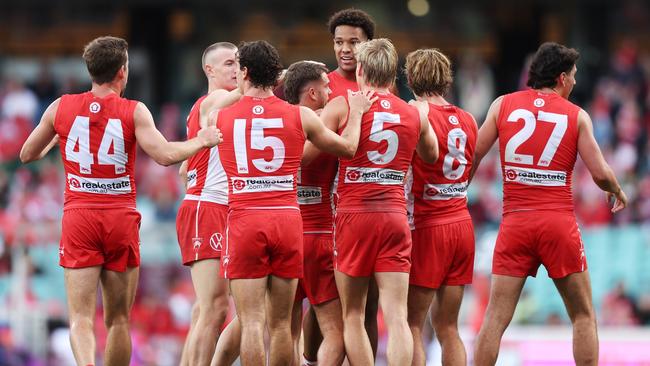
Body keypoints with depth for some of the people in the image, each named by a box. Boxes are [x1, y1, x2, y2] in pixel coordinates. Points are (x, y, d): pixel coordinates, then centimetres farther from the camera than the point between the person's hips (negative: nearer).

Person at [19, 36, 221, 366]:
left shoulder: (61, 108, 3)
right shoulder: (134, 112, -5)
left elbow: (27, 155, 14)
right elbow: (165, 155, -15)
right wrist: (200, 142, 2)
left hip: (78, 216, 1)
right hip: (121, 218, -1)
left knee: (81, 317, -5)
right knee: (118, 319, 12)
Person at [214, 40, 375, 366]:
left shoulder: (219, 116, 3)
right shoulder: (301, 116, 5)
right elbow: (347, 148, 16)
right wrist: (356, 112, 36)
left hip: (244, 220, -2)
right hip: (288, 218, 2)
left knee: (251, 322, -4)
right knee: (281, 323, 8)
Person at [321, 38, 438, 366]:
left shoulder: (340, 106, -2)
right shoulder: (414, 115, 10)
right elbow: (431, 155, 28)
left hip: (354, 215, -2)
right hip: (396, 216, 2)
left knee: (353, 316, 7)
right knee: (396, 317, -3)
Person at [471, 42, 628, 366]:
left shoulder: (503, 105, 6)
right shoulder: (576, 116, 2)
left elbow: (472, 157, 5)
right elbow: (600, 173, -2)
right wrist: (617, 193, 19)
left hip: (515, 221, 2)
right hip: (559, 220, -2)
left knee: (496, 318, 1)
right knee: (583, 316, 9)